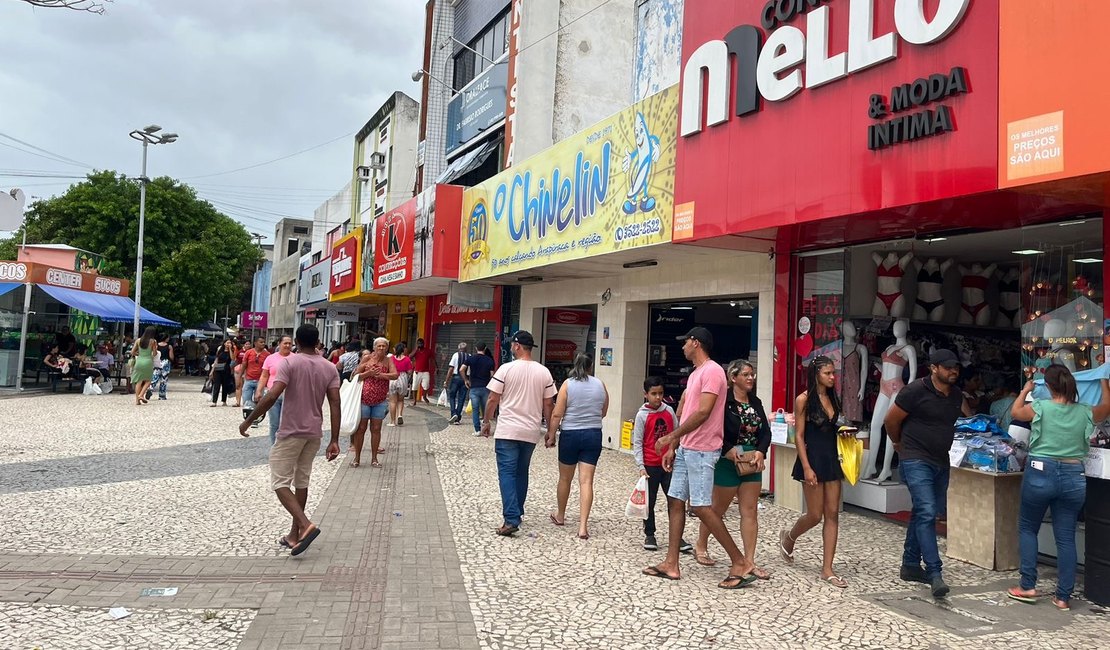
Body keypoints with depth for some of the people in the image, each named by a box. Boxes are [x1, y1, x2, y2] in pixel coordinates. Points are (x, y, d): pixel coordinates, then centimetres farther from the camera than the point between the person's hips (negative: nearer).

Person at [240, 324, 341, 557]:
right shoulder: (330, 368, 3)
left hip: (291, 432, -5)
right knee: (302, 482, 15)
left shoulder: (290, 362, -11)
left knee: (280, 483, 0)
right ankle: (294, 535, 19)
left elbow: (272, 396, -21)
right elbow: (335, 404, -3)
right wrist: (334, 440, -2)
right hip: (314, 433, 6)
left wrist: (248, 421, -10)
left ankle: (306, 525, -18)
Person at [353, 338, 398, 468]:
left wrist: (380, 374, -21)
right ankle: (357, 458, 14)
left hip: (380, 400, 1)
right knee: (361, 428, 3)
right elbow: (356, 375, 1)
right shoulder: (367, 358, 0)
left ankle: (374, 458, 15)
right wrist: (369, 373, -14)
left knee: (376, 429, 5)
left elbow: (395, 375, -10)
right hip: (364, 398, -1)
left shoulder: (388, 360, 3)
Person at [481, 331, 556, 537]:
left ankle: (511, 519, -13)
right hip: (531, 432, 4)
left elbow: (493, 399, -5)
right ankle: (516, 514, 26)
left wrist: (486, 421, 9)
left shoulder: (506, 369, -9)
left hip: (507, 431, -4)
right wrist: (550, 431, 12)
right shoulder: (544, 372, 2)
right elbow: (548, 405, 4)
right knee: (522, 473, 18)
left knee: (507, 473, -3)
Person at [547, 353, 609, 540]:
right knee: (586, 481, -1)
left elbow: (557, 414, -10)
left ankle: (560, 515, 33)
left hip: (570, 434, -2)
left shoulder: (568, 384, -7)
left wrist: (551, 434, -1)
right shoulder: (600, 385, 2)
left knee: (565, 478, 16)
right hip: (593, 435, 2)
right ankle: (583, 525, -8)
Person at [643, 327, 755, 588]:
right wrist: (673, 447, 15)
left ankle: (741, 563, 2)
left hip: (701, 451, -10)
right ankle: (671, 564, 14)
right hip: (685, 449, 10)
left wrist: (671, 436, -18)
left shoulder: (712, 371, -14)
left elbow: (703, 412, -22)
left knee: (701, 506, -8)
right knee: (675, 501, 9)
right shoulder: (695, 373, 18)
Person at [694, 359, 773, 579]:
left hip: (752, 462, 6)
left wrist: (760, 451, -10)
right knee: (718, 507, 9)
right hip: (728, 461, -6)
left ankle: (749, 561, 8)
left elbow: (765, 431, 7)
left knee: (750, 511, 3)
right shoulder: (723, 401, -12)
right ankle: (701, 546, 30)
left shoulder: (756, 403, 9)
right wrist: (728, 450, -24)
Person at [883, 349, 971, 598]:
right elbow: (891, 420, -4)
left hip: (940, 462, 8)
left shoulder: (956, 395, 8)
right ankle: (934, 573, -16)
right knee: (927, 512, -16)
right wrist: (900, 444, 9)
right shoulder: (916, 390, -14)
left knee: (923, 513, 14)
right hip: (916, 461, -8)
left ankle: (910, 565, 25)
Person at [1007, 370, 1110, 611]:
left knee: (1027, 528, 13)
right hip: (1073, 477, 3)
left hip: (1041, 473, -3)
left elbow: (1015, 411, 13)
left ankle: (1028, 587, 12)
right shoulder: (1085, 412, 0)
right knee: (1066, 538, 8)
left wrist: (1025, 390, 30)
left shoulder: (1041, 407, -8)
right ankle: (1063, 597, 12)